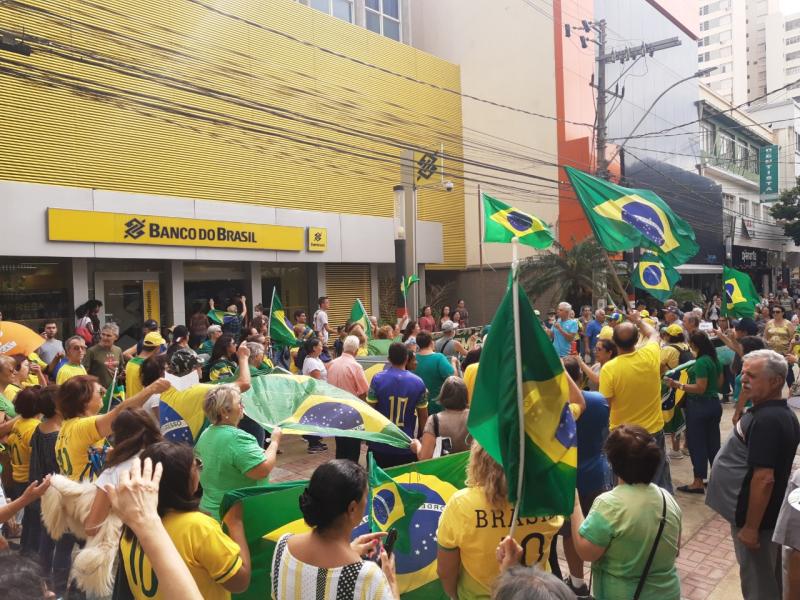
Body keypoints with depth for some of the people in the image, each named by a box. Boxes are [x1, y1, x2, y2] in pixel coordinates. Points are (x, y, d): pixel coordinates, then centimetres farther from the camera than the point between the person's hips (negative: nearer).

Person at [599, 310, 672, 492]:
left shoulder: (609, 368, -23)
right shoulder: (650, 356, -13)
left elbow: (605, 404, -17)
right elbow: (654, 334, 11)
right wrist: (638, 320, 27)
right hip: (654, 430, 3)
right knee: (659, 479, 19)